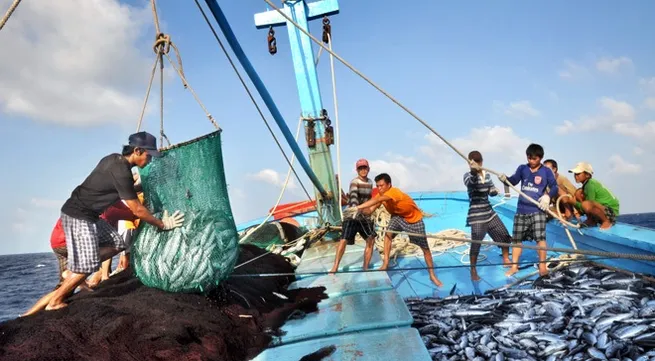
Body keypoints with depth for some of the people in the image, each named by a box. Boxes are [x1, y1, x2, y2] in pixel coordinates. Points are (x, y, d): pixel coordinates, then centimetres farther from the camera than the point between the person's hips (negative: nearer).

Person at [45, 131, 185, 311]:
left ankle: (73, 272, 14)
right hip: (78, 216, -10)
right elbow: (137, 210, -17)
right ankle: (55, 302, 7)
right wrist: (161, 224, -7)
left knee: (116, 244, 11)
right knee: (86, 265, -6)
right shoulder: (122, 172, -23)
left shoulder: (114, 159, 4)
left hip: (87, 214, 10)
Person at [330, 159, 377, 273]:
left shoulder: (370, 182, 11)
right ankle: (335, 267, -8)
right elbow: (353, 197, -30)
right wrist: (355, 209, -47)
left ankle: (365, 267, 14)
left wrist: (370, 212, 22)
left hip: (365, 216, 7)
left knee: (371, 240, 4)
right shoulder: (354, 182, -12)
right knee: (344, 240, -15)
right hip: (352, 216, -7)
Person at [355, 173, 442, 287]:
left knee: (425, 249, 1)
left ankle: (432, 275, 16)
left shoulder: (394, 192, -38)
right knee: (388, 234, -21)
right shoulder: (381, 194, -14)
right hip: (398, 216, 6)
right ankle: (385, 263, -12)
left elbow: (377, 200, -54)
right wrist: (361, 210, -44)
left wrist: (359, 206, -61)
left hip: (414, 219, -6)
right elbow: (370, 210, -22)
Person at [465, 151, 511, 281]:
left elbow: (492, 192, 16)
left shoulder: (487, 175, 9)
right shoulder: (468, 175, -10)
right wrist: (474, 171, -54)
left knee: (504, 235, 13)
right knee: (476, 242, -10)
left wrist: (495, 190, -8)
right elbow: (470, 183, -34)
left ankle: (506, 260, 34)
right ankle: (473, 271, 1)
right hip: (476, 214, -7)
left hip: (489, 212, 7)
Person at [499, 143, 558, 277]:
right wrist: (505, 179, -17)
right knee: (517, 238, 8)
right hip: (521, 210, 3)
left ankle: (542, 266, 6)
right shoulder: (522, 168, 5)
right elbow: (513, 180, 5)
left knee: (540, 237, -8)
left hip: (537, 210, -3)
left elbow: (555, 187, -2)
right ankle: (514, 266, 18)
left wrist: (548, 196, -20)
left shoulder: (546, 171, -2)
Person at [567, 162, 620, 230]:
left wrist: (574, 202, -22)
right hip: (603, 207, 9)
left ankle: (607, 221, -11)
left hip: (611, 211, -9)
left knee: (586, 205, -37)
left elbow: (587, 206, -21)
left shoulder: (590, 185, -21)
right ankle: (591, 220, 5)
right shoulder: (586, 183, 6)